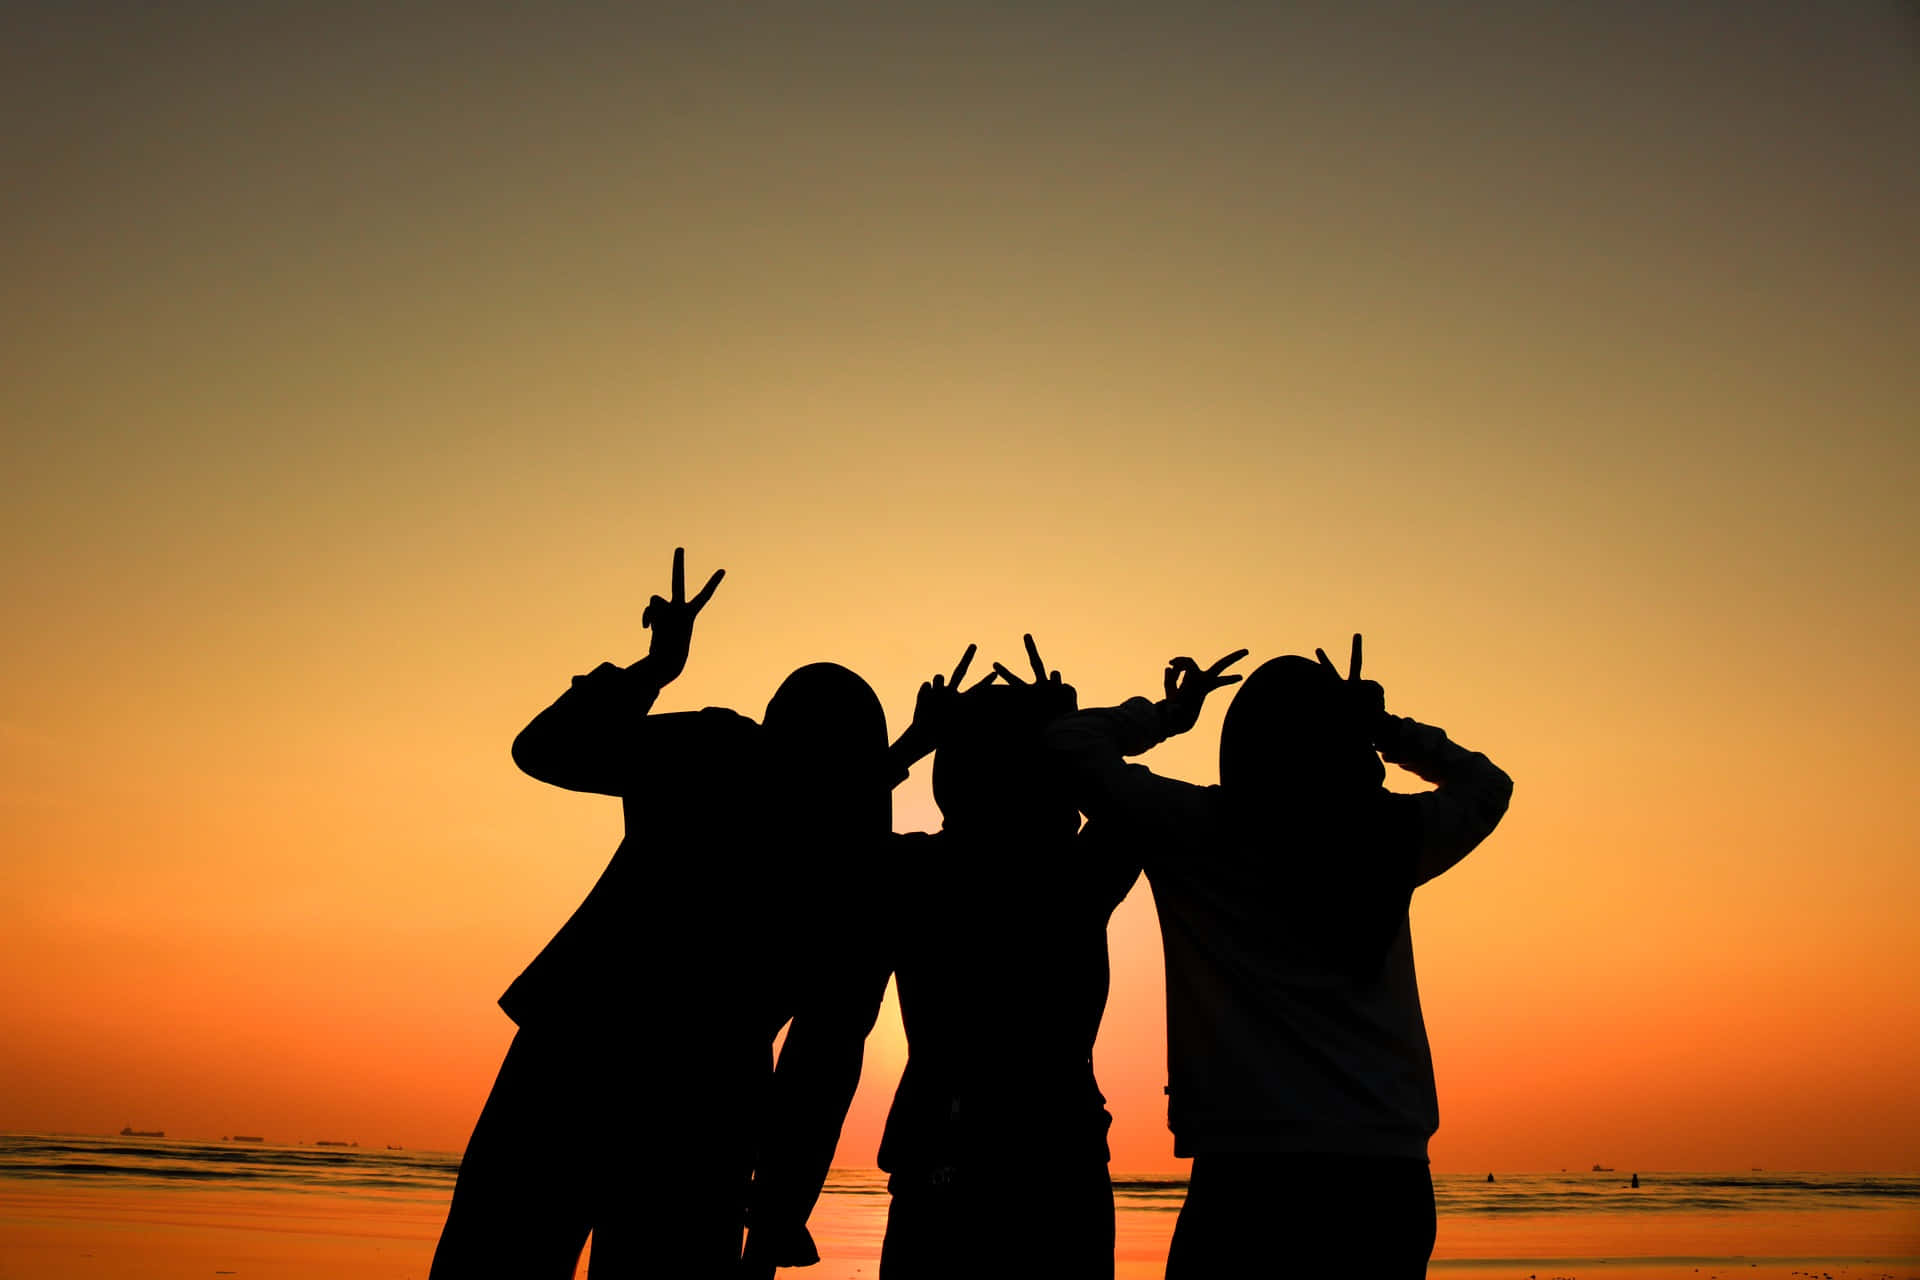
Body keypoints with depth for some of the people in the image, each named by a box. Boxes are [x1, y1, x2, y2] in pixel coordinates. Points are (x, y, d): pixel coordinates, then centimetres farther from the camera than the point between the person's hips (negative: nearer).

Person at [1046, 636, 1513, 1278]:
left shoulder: (1202, 828, -5)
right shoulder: (1393, 835, 4)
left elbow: (1070, 740, 3)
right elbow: (1488, 783, 26)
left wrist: (1172, 712, 16)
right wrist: (1382, 727, 20)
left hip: (1250, 1161, -3)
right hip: (1392, 1165, 4)